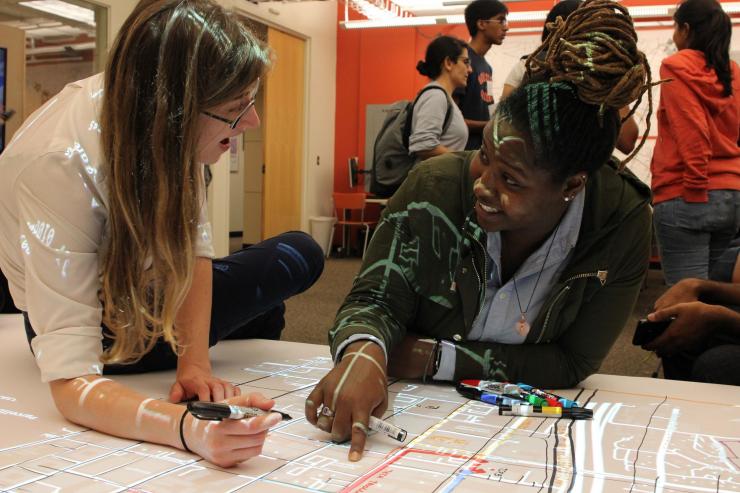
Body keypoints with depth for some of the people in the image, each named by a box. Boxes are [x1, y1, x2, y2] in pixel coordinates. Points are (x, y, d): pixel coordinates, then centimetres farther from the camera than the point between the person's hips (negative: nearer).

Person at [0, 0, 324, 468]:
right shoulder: (55, 166, -41)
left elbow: (194, 245, -15)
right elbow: (72, 385, -43)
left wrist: (195, 362, -27)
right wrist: (188, 428, -59)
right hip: (106, 329, -6)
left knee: (302, 254, 10)